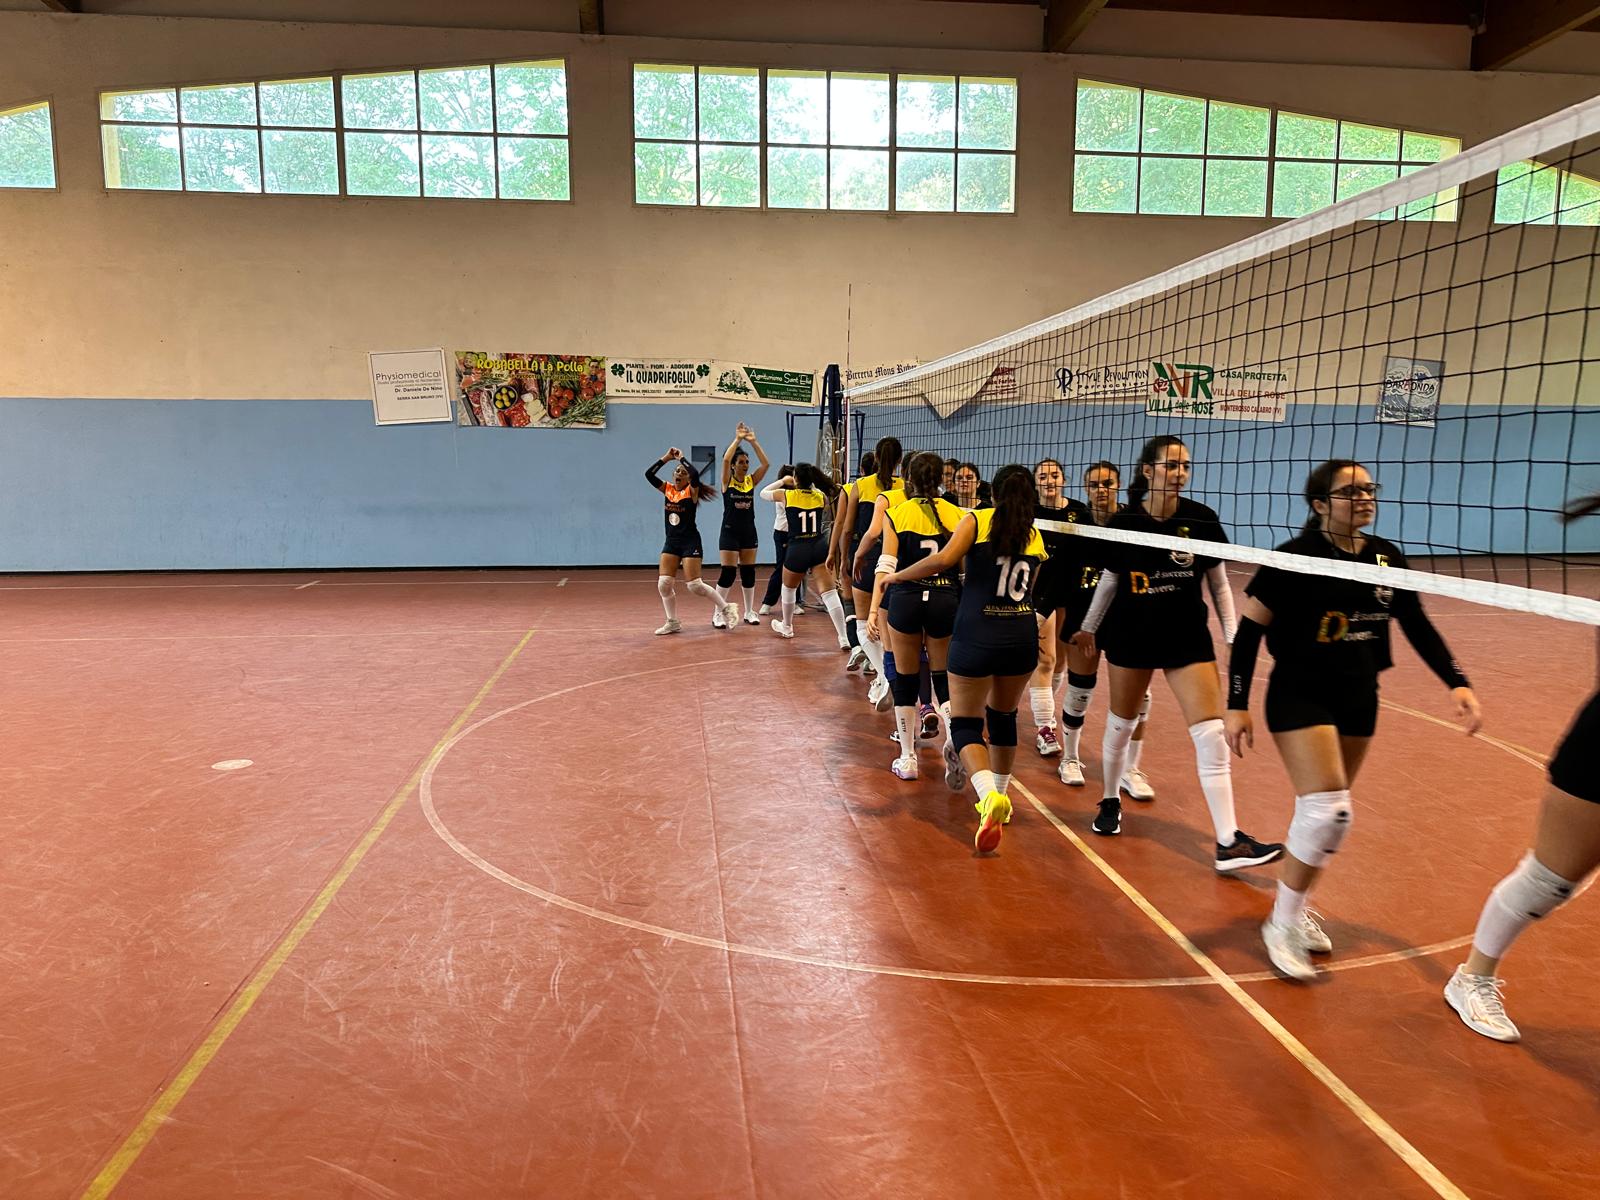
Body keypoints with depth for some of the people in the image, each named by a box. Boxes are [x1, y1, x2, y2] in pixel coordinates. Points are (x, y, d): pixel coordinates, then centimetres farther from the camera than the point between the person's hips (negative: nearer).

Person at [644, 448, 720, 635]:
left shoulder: (691, 492, -7)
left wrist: (681, 458, -14)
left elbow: (695, 474, -28)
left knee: (695, 585, -9)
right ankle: (673, 623, 12)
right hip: (671, 542, 6)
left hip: (690, 542, -6)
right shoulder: (668, 490, 6)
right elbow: (648, 474, -1)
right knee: (664, 584, -1)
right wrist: (667, 457, -2)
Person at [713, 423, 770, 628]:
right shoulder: (727, 481, -5)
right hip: (730, 532, -4)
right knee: (728, 572, -7)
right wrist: (737, 439, -18)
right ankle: (719, 613, 2)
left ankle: (749, 611, 18)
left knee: (749, 572, 8)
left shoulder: (752, 481, 4)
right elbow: (725, 459, -21)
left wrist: (753, 441, -12)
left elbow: (766, 464, -7)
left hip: (749, 531, 4)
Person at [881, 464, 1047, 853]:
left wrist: (898, 575, -2)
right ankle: (1000, 798, 32)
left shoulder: (977, 520, 0)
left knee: (965, 723, 2)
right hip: (1023, 634, 4)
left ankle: (990, 794, -23)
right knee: (1003, 716, 23)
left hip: (977, 634, -4)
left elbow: (943, 559, -15)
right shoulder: (1035, 537, 13)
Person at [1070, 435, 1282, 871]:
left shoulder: (1202, 519, -6)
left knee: (1211, 734, -8)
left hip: (1188, 638, 0)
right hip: (1131, 636, 0)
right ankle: (1110, 802, 36)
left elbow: (1219, 584, 3)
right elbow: (1108, 581, 8)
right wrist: (1088, 627, 17)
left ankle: (1228, 843, -6)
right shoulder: (1123, 523, -7)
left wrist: (1233, 638, 2)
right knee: (1121, 724, 11)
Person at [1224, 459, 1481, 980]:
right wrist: (1237, 706, -14)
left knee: (1328, 811, 12)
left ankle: (1296, 908, 33)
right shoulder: (1294, 559, -14)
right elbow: (1249, 630, -11)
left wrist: (1458, 684, -1)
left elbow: (1419, 628, 11)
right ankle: (1281, 924, 3)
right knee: (1328, 811, -15)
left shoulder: (1388, 558, 2)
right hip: (1300, 697, -6)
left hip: (1359, 701, 6)